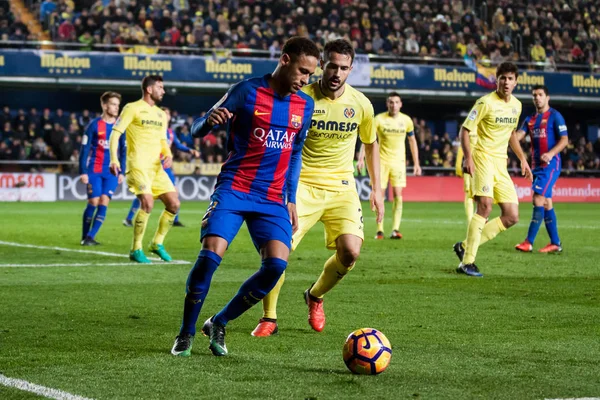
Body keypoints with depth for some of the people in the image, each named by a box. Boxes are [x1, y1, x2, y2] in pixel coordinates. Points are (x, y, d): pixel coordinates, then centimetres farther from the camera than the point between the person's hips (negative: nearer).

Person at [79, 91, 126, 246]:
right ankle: (85, 236, 8)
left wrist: (122, 172, 7)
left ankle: (90, 237, -2)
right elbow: (84, 149, -2)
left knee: (103, 202, -7)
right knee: (93, 201, -6)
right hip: (94, 171, -3)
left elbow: (124, 151, 12)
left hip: (112, 172, 3)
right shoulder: (94, 125, -3)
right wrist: (83, 172, -7)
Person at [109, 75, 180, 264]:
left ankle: (157, 243, 18)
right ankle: (136, 250, -10)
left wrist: (168, 154, 2)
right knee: (147, 203, -22)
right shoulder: (132, 108, -2)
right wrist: (113, 159, -19)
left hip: (156, 167, 7)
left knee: (174, 203, 0)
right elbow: (115, 133, -7)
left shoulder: (161, 114, 19)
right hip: (138, 165, -7)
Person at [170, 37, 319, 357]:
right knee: (210, 255, -21)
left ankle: (218, 324, 4)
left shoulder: (305, 105, 10)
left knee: (276, 264, -16)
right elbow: (197, 131, -3)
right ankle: (186, 333, 0)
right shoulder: (247, 91, -4)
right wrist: (210, 120, -27)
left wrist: (291, 199, 16)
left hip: (273, 200, 4)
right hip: (234, 189, -4)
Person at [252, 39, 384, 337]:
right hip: (302, 185, -2)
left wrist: (376, 188, 13)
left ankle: (316, 296, 16)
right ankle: (268, 318, 2)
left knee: (350, 251, -15)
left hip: (342, 187, 2)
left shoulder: (361, 104, -1)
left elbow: (370, 144, 15)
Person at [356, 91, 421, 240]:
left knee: (398, 195, -9)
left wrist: (416, 163, 9)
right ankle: (380, 230, 7)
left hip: (399, 161, 1)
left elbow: (412, 141, 11)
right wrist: (361, 158, -17)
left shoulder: (406, 120, 1)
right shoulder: (379, 119, -6)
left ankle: (395, 229, -9)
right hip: (382, 161, -1)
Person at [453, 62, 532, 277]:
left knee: (512, 217, 1)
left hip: (501, 163, 7)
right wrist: (468, 158, -21)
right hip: (484, 157, -7)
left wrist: (522, 159, 20)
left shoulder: (516, 105, 11)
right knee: (485, 205, -24)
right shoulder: (486, 102, -10)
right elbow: (465, 129, -9)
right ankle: (468, 261, -17)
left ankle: (466, 246, 10)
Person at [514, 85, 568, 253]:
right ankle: (555, 243, 13)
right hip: (537, 165, 8)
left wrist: (550, 154, -25)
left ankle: (529, 242, -15)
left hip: (550, 164, -8)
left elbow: (564, 140, -10)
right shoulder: (530, 119, 16)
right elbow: (518, 135, 4)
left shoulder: (555, 116, -5)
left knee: (539, 199, -14)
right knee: (546, 203, 8)